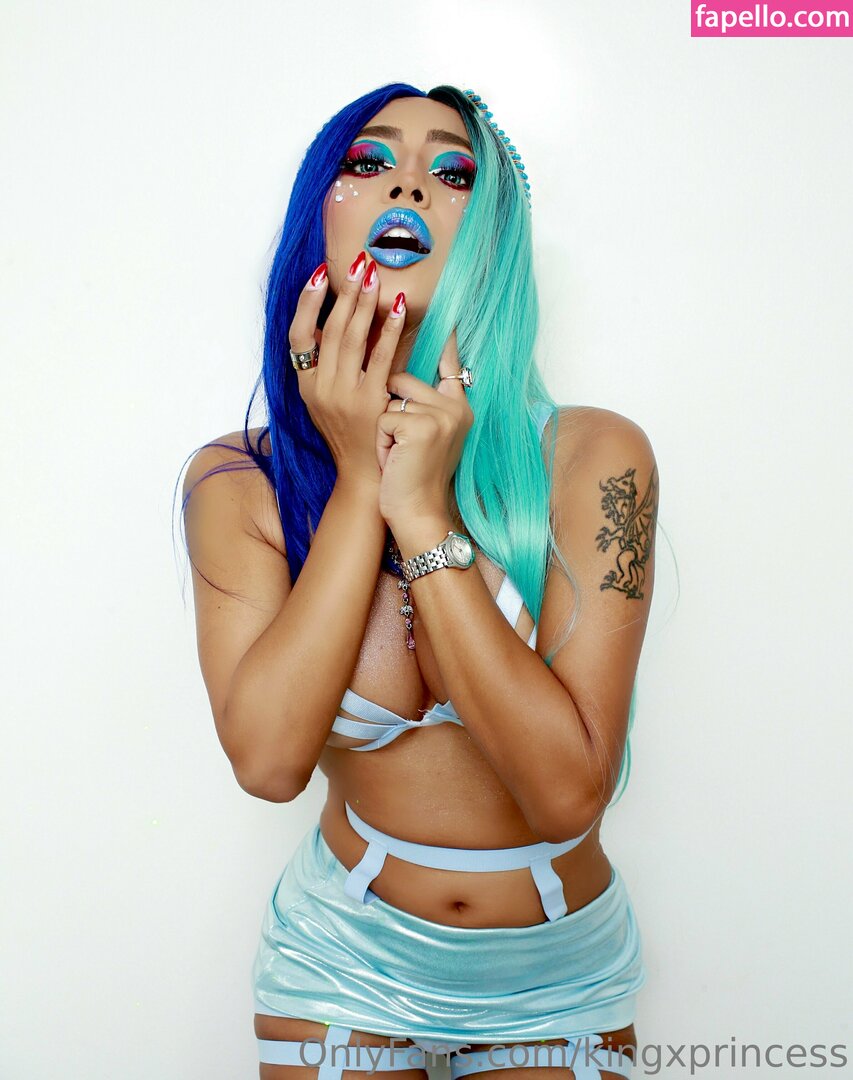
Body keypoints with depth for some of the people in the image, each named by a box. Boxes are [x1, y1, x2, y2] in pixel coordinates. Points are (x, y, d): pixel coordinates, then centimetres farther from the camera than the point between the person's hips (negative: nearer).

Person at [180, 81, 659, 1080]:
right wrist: (360, 480, -24)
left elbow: (569, 792, -24)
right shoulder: (237, 482, -12)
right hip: (343, 954, 1)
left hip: (558, 972, 0)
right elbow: (267, 756, -24)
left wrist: (424, 515, -28)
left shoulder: (591, 457, -18)